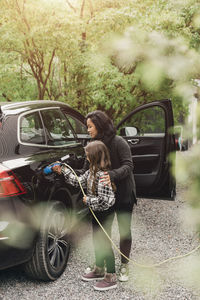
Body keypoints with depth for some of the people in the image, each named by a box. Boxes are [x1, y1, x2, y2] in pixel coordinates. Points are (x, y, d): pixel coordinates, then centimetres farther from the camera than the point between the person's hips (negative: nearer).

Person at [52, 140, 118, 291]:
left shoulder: (102, 175, -28)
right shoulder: (92, 171, 2)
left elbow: (105, 200, -31)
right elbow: (79, 181, 14)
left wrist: (88, 200, -18)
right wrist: (63, 170, 11)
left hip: (104, 215, -10)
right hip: (96, 213, 10)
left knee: (105, 244, 0)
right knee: (97, 241, 21)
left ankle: (111, 278, 13)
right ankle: (99, 270, 38)